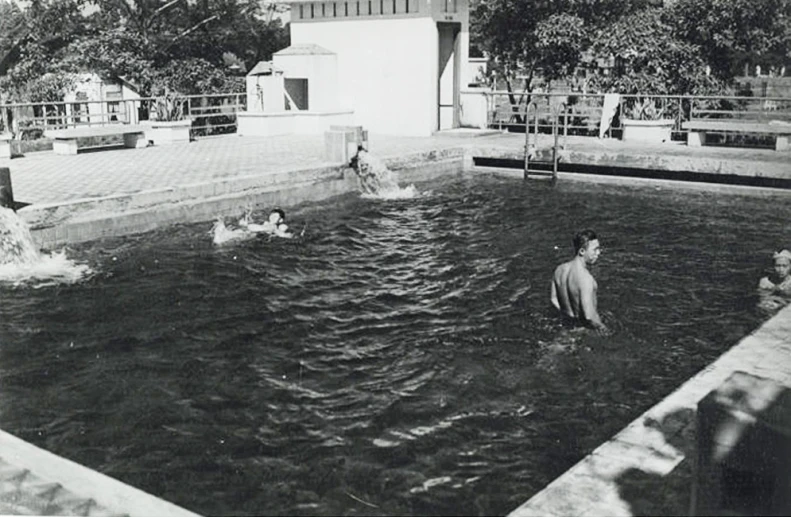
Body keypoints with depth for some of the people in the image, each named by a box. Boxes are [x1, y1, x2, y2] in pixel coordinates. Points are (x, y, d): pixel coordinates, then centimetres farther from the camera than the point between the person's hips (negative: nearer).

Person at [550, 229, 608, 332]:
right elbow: (589, 316, -30)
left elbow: (554, 299, 6)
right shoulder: (586, 279, -31)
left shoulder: (559, 269, -7)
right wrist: (602, 327, -11)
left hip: (568, 322, 8)